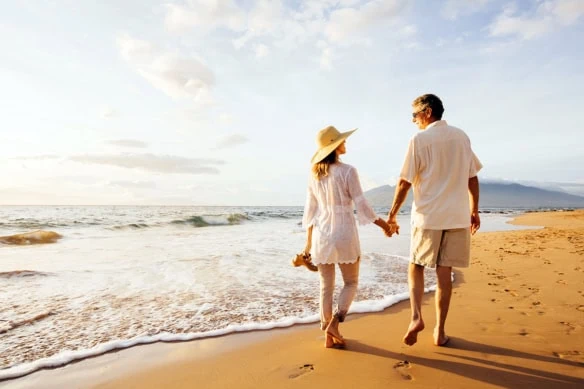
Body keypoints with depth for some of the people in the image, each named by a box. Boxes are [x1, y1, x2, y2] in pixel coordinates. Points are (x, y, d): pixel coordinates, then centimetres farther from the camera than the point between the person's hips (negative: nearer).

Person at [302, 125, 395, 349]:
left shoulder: (314, 175, 4)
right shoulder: (347, 172, -11)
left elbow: (310, 210, 7)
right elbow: (361, 205, -9)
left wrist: (308, 242, 14)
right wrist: (383, 224, 5)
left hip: (321, 236, 5)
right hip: (344, 234, -4)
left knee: (326, 287, 12)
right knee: (351, 283, 15)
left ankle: (329, 336, 19)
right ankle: (334, 323, -1)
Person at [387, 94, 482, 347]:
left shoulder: (419, 140, -7)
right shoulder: (461, 136, 8)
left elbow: (404, 182, -8)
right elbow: (472, 178, 10)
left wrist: (392, 215, 1)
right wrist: (474, 211, 19)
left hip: (427, 215, -4)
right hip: (457, 216, 4)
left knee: (416, 266, 13)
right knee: (444, 272, 8)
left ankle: (416, 316, -4)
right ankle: (440, 331, 15)